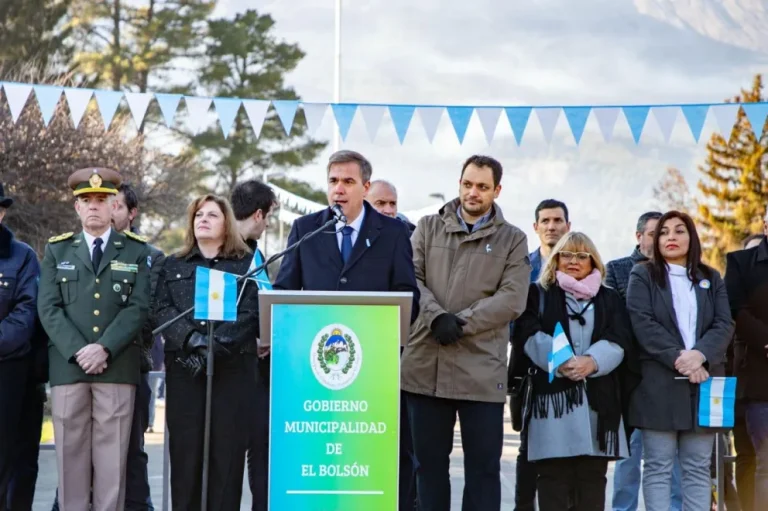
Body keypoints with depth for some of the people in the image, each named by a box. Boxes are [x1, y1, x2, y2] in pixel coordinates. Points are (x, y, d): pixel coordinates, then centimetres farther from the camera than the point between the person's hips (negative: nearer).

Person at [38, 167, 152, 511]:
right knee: (70, 453, 1)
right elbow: (48, 308, 4)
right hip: (67, 366, 1)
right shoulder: (56, 250, 14)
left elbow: (138, 307, 0)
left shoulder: (136, 251, 10)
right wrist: (77, 351, -11)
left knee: (112, 455, -2)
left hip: (118, 367, -1)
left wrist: (105, 349, -13)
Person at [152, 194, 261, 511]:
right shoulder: (172, 266, 17)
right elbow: (161, 310, 3)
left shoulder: (247, 264, 11)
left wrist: (214, 347, -14)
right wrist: (192, 339, -15)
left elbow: (250, 314, -1)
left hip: (233, 369, -1)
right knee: (184, 452, -2)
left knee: (227, 451, -4)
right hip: (183, 369, 1)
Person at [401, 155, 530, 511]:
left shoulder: (512, 240, 7)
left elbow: (512, 299, -4)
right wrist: (437, 317, -16)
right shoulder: (428, 228, 12)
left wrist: (461, 322, -12)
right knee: (429, 461, 8)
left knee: (483, 465, 1)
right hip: (425, 365, 2)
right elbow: (410, 278, 1)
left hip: (481, 370, -1)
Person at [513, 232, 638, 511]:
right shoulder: (539, 294, 14)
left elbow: (618, 341, 4)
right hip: (553, 395, -2)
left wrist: (592, 362, -16)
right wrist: (561, 362, -18)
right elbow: (529, 336, -2)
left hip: (599, 398, 2)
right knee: (554, 475, -5)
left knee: (592, 475, 0)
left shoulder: (610, 299, 19)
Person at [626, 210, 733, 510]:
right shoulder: (642, 275, 6)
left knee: (698, 468, 5)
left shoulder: (711, 279, 16)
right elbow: (643, 323, -7)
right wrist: (677, 359, -18)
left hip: (704, 381, 3)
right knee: (658, 467, -3)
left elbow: (724, 324, 3)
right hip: (658, 383, -3)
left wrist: (700, 354, -16)